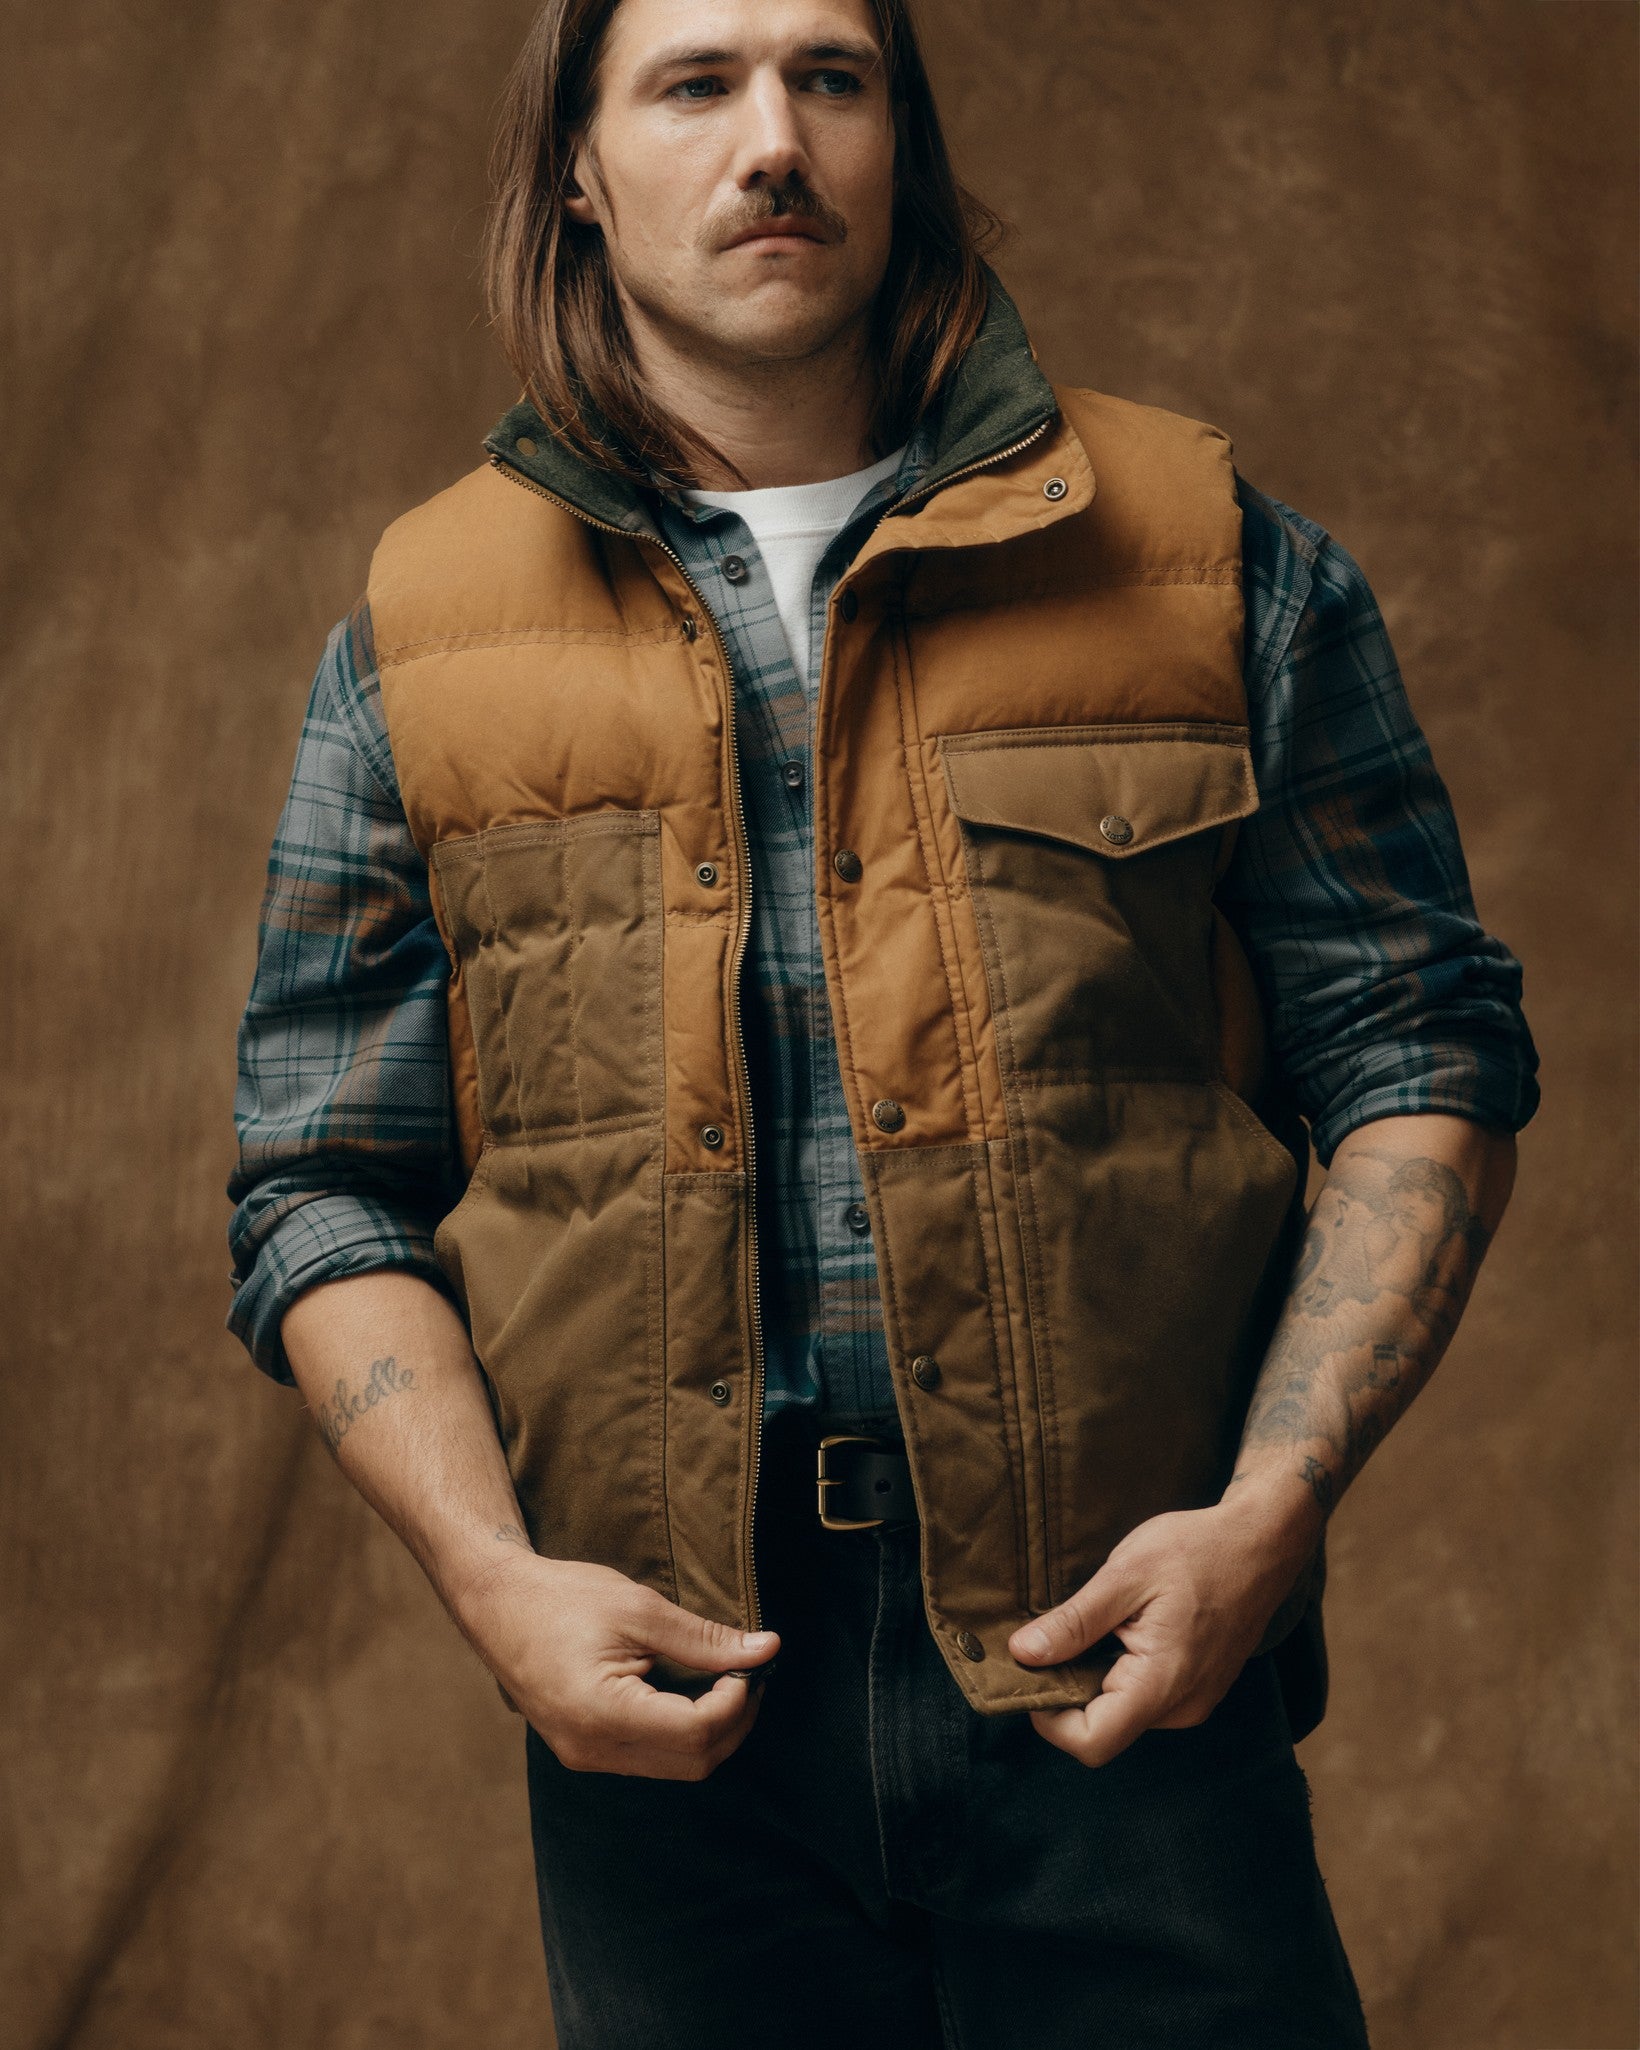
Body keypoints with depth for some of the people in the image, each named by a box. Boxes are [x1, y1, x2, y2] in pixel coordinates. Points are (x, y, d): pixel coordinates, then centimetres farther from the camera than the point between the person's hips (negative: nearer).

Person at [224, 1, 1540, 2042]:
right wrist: (496, 1581, -8)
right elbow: (325, 1191, 6)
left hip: (1129, 1661, 0)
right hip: (662, 1692, 1)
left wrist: (1267, 1514, -9)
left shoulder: (1211, 559, 4)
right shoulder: (419, 638, 7)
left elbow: (1419, 1062, 3)